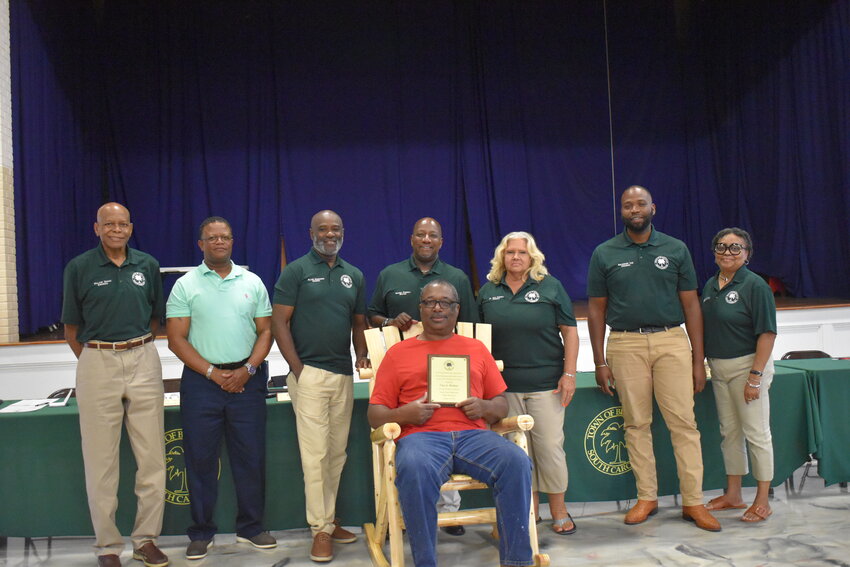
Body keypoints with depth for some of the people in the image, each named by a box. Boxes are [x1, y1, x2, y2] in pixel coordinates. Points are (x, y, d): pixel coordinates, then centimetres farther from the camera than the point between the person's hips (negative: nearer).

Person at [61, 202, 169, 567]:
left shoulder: (148, 265, 6)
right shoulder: (79, 268, 0)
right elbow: (71, 328, 5)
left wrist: (140, 352, 9)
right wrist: (92, 361, 2)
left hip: (143, 362, 2)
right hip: (97, 363, -2)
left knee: (152, 455, 5)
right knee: (100, 459, 4)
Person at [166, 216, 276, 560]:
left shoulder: (252, 282, 7)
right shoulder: (185, 285, 2)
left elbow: (265, 331, 6)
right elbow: (177, 340, -2)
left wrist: (247, 369, -9)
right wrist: (213, 373, -11)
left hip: (247, 380, 1)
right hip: (200, 380, -1)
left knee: (251, 456, 6)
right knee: (200, 458, 5)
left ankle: (251, 527, 21)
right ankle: (201, 533, 19)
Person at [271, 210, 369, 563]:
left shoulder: (354, 275, 13)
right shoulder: (296, 271, -1)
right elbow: (279, 322, -5)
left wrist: (362, 355, 1)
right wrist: (297, 368, -11)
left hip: (344, 374, 5)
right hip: (310, 372, -5)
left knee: (337, 453, 10)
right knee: (315, 452, -4)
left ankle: (329, 519, 22)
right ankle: (321, 529, 5)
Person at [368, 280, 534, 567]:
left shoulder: (476, 349, 23)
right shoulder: (398, 353, 18)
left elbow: (501, 405, 22)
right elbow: (375, 414, 14)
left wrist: (485, 407, -2)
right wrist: (404, 414, -8)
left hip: (473, 434, 2)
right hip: (422, 436, -2)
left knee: (517, 461, -28)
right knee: (415, 470, -37)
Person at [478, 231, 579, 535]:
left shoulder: (550, 287, 2)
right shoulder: (488, 291, 8)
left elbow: (569, 331, 1)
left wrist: (569, 374, -6)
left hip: (545, 383, -2)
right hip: (505, 385, 2)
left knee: (550, 446, -1)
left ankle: (559, 511, 14)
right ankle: (530, 509, 21)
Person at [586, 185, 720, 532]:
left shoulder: (676, 250, 7)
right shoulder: (604, 254, 6)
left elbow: (690, 304, 7)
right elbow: (596, 309, 7)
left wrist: (698, 360, 3)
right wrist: (600, 362, 3)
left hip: (671, 341, 0)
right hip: (625, 344, 0)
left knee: (684, 422, -2)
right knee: (636, 423, 6)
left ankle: (693, 502, 7)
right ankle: (647, 498, 17)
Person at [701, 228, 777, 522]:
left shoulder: (755, 285, -12)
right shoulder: (710, 286, 9)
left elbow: (767, 334, -15)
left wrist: (756, 377, -20)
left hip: (747, 366, -7)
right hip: (718, 368, 7)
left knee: (756, 433, 1)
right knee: (729, 432, 14)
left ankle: (762, 500, 13)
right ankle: (733, 495, 26)